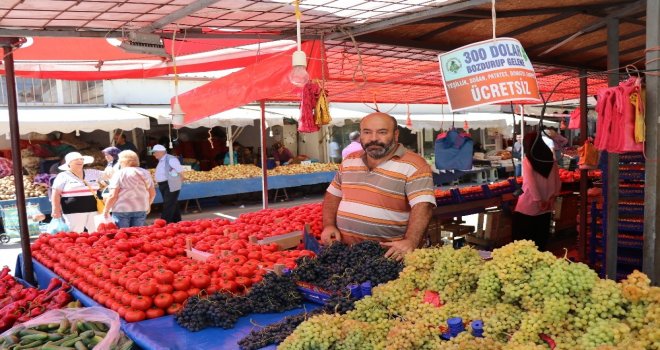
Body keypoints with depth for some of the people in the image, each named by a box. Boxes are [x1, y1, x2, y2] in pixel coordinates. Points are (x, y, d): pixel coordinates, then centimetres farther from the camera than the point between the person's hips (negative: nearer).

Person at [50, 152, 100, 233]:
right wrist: (56, 210, -10)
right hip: (73, 212, -4)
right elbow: (56, 194, -4)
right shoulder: (63, 176, 1)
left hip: (92, 210, 5)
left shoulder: (91, 174, 14)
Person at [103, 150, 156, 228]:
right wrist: (147, 205, 25)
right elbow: (152, 193, 10)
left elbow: (113, 196, -11)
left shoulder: (119, 174, -6)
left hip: (122, 209, -4)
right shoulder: (145, 173, 6)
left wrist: (106, 210, 0)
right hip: (141, 209, 4)